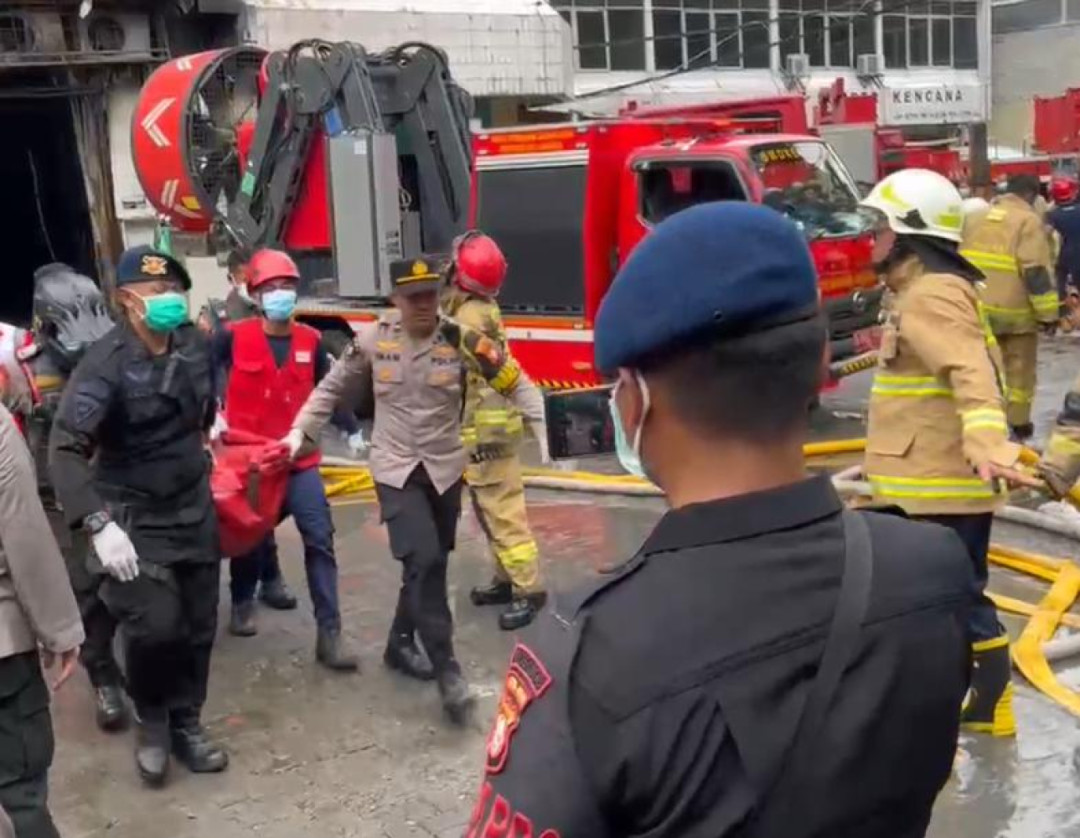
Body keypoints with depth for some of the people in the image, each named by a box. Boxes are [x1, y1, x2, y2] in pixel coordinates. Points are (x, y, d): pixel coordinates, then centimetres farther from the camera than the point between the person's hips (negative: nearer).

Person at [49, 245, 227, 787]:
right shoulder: (105, 364, -21)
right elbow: (65, 450, -29)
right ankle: (151, 721, 13)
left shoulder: (194, 344, -3)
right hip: (134, 516, -5)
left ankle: (185, 722, 30)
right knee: (155, 625, -15)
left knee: (199, 624, 10)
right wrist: (98, 523, -38)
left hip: (194, 507, 6)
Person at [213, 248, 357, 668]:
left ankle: (329, 633, -5)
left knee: (319, 538, -7)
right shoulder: (233, 337, -9)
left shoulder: (311, 341, 1)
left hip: (298, 457, 2)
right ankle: (243, 601, 42)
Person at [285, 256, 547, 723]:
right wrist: (301, 431, 6)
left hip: (445, 469, 2)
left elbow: (516, 383, -5)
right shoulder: (373, 340, -5)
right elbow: (332, 388, 9)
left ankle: (400, 643, 34)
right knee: (422, 561, -14)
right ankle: (447, 670, -9)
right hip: (397, 469, -2)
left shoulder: (460, 340, -8)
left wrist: (544, 427, -15)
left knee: (431, 564, 12)